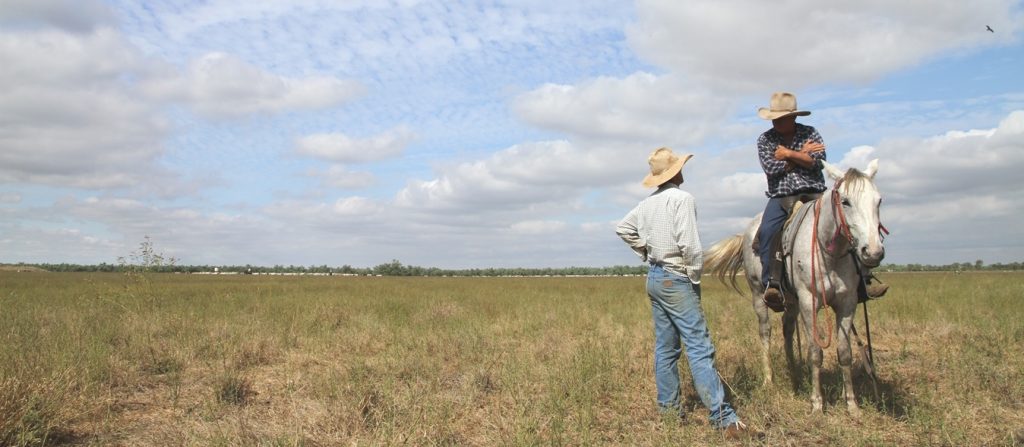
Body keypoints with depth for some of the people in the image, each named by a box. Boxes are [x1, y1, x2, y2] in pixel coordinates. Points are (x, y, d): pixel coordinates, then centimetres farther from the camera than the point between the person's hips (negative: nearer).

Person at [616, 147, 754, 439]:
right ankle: (723, 418, -8)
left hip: (655, 278, 8)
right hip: (676, 279, -8)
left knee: (665, 347, 13)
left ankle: (669, 408, 19)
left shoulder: (647, 203, 9)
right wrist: (695, 277, -9)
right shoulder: (681, 198, -14)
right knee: (700, 349, -9)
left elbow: (622, 229, 21)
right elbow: (689, 244, -21)